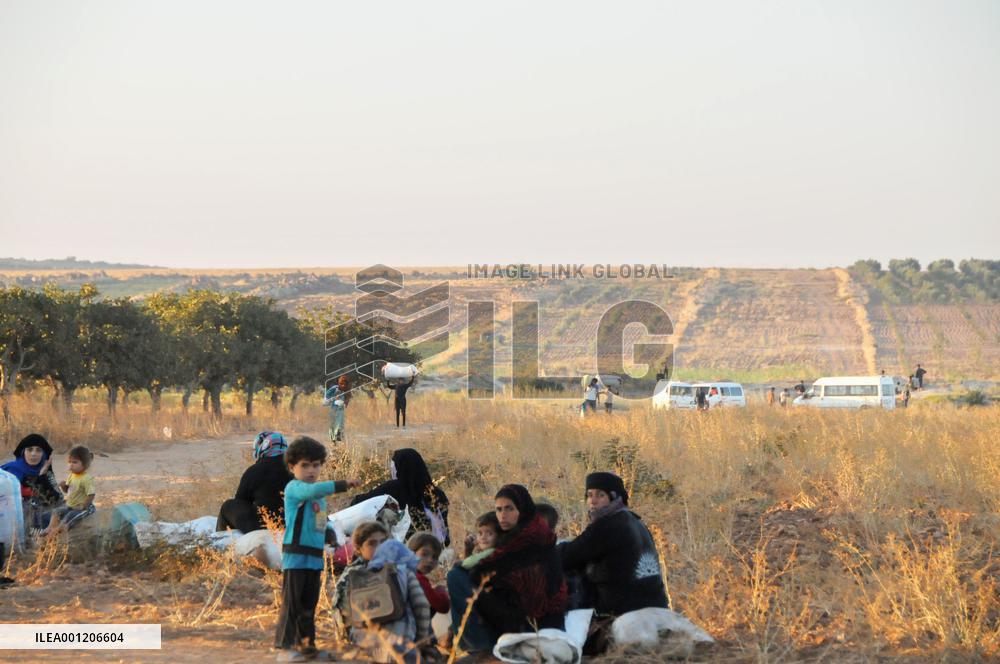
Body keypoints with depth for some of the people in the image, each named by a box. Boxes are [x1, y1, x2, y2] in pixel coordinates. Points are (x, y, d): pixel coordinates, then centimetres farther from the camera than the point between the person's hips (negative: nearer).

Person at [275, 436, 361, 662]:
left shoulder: (319, 495, 18)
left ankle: (306, 644, 22)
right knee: (291, 603, -6)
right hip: (296, 555, -8)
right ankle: (284, 647, -4)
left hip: (315, 556, 8)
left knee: (309, 603, 13)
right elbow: (313, 490, -31)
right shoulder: (294, 488, -10)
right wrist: (343, 484, -35)